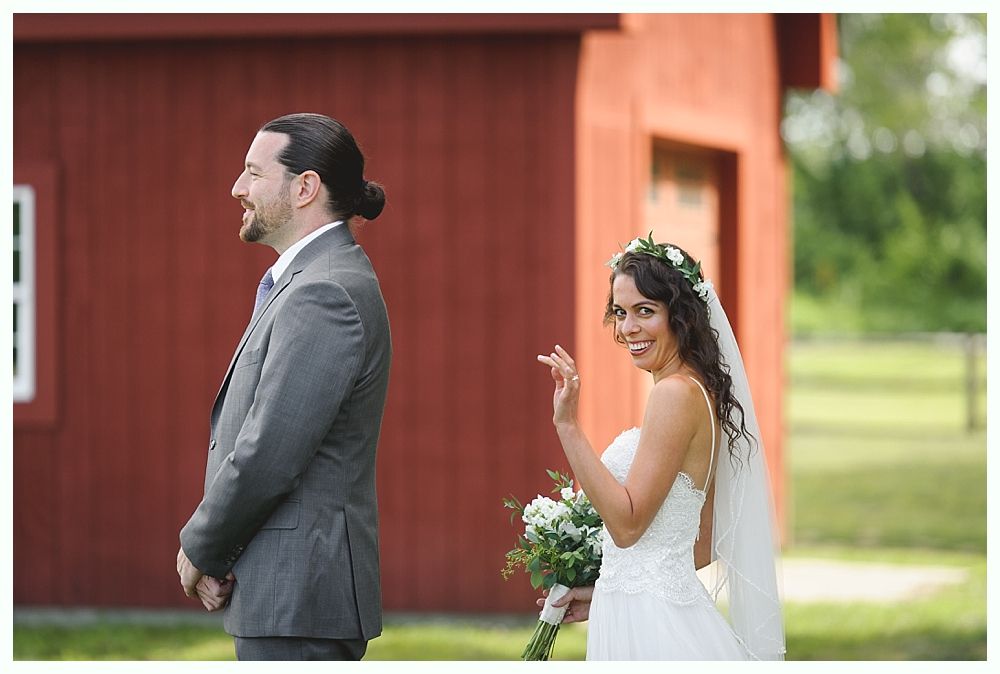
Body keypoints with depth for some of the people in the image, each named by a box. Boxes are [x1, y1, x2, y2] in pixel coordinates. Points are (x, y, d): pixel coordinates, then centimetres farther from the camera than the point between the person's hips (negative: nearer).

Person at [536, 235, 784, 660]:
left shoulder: (676, 393, -16)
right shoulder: (701, 393, 14)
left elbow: (627, 523, -20)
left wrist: (567, 425, -22)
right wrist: (606, 592, 19)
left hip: (649, 624, -10)